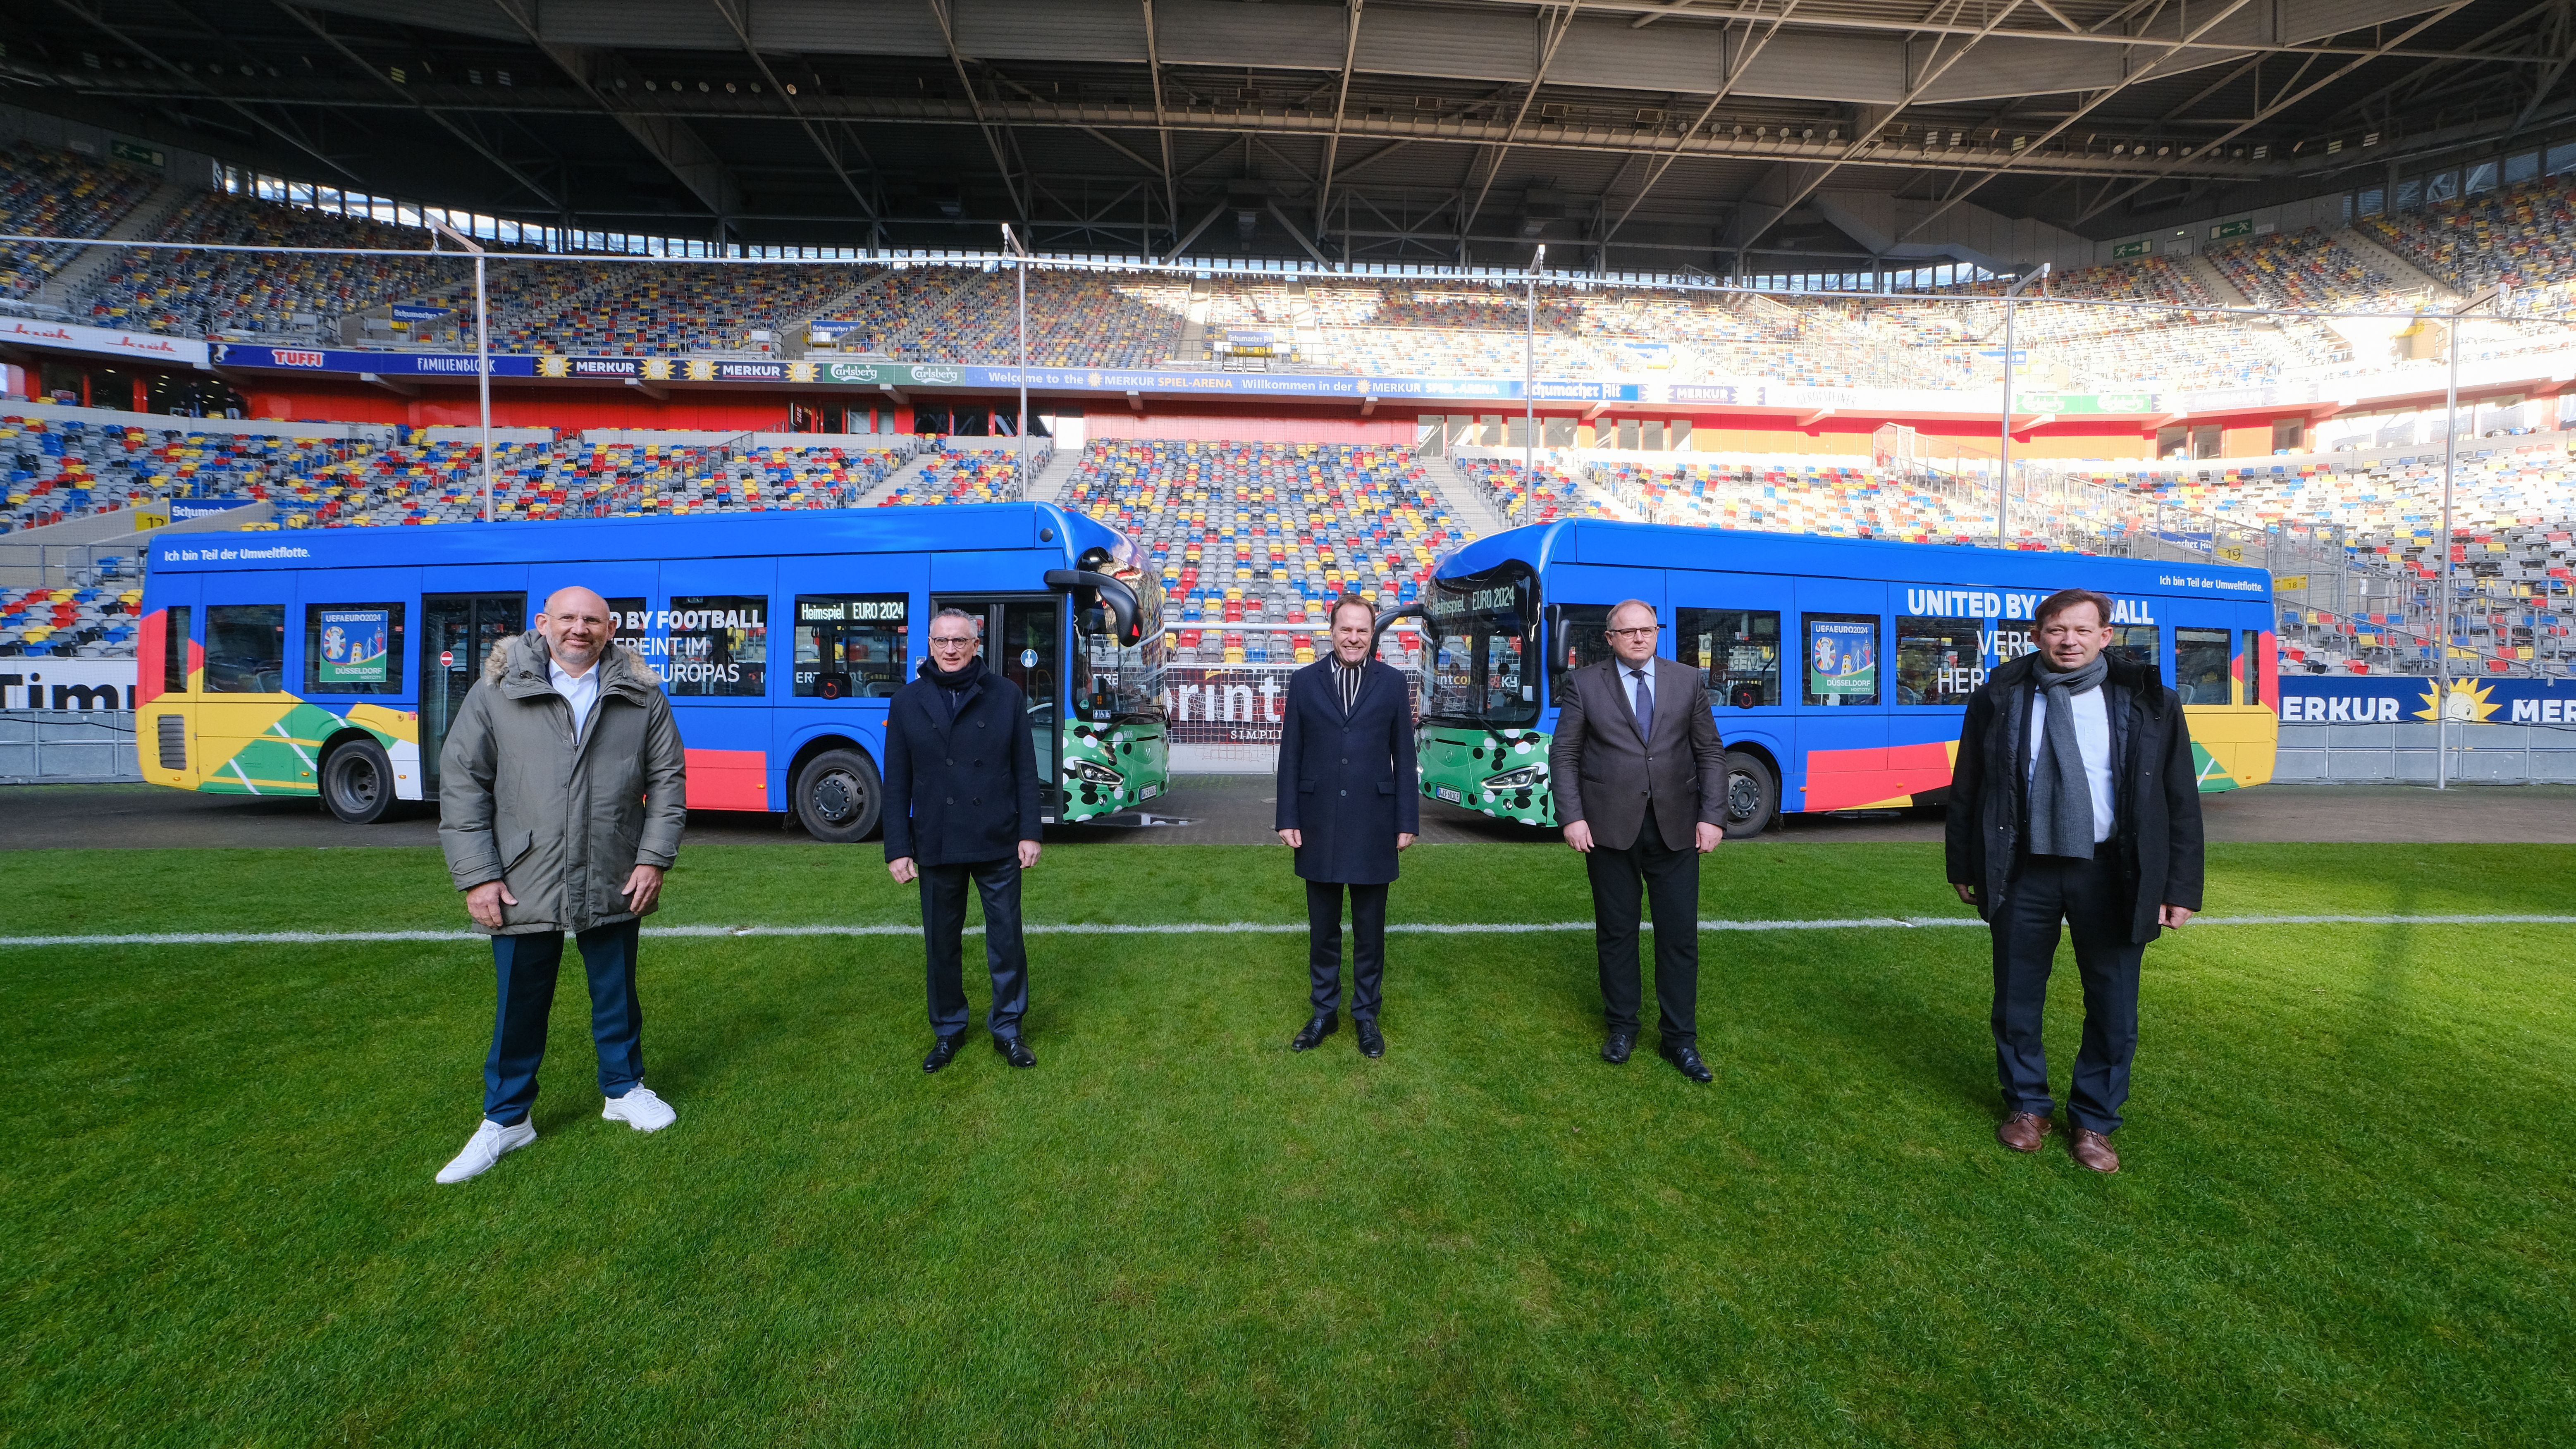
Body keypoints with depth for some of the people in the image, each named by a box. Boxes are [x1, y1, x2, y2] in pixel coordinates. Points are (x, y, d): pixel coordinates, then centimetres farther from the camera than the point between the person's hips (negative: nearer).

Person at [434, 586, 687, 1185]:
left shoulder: (641, 696, 1)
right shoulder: (497, 693, -1)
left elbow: (668, 778, 3)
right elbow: (461, 783, -1)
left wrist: (655, 859, -4)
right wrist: (477, 875, -6)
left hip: (613, 886, 1)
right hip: (523, 887, -1)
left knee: (616, 996, 15)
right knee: (520, 1005, 11)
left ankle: (624, 1090, 35)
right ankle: (506, 1119, 30)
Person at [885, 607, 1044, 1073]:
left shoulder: (1007, 696, 0)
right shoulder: (907, 702, 3)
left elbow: (1025, 771, 0)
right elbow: (896, 784, 3)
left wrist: (1029, 834, -5)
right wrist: (898, 850, -2)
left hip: (998, 845, -1)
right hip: (935, 847, 1)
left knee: (1006, 941, 6)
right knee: (941, 944, 13)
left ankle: (1007, 1028, 25)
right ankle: (947, 1031, 32)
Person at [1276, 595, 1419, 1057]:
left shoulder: (1392, 682, 1)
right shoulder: (1305, 681, 2)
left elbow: (1404, 756, 2)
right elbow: (1290, 755, 3)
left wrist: (1407, 821, -1)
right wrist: (1287, 819, -1)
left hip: (1372, 825, 0)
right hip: (1319, 824, 1)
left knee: (1370, 928, 11)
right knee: (1323, 928, 13)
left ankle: (1366, 1014, 27)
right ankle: (1324, 1011, 30)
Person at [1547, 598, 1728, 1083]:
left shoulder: (1687, 680, 6)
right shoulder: (1584, 684, 1)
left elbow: (1711, 753, 6)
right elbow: (1564, 755, -1)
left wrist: (1712, 817, -3)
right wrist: (1572, 817, -9)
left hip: (1676, 829, 1)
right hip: (1609, 828, -1)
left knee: (1680, 934, 6)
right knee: (1616, 931, 10)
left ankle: (1680, 1038, 19)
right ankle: (1622, 1026, 27)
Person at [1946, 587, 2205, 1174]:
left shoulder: (2149, 704, -1)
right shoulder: (2000, 700, 0)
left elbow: (2182, 801, 2)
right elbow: (1966, 789, 4)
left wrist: (2181, 887, -2)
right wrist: (1964, 865, 4)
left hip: (2109, 873, 0)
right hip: (2024, 871, 0)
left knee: (2113, 1006, 9)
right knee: (2017, 998, 11)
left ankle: (2094, 1122, 30)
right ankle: (2028, 1106, 32)